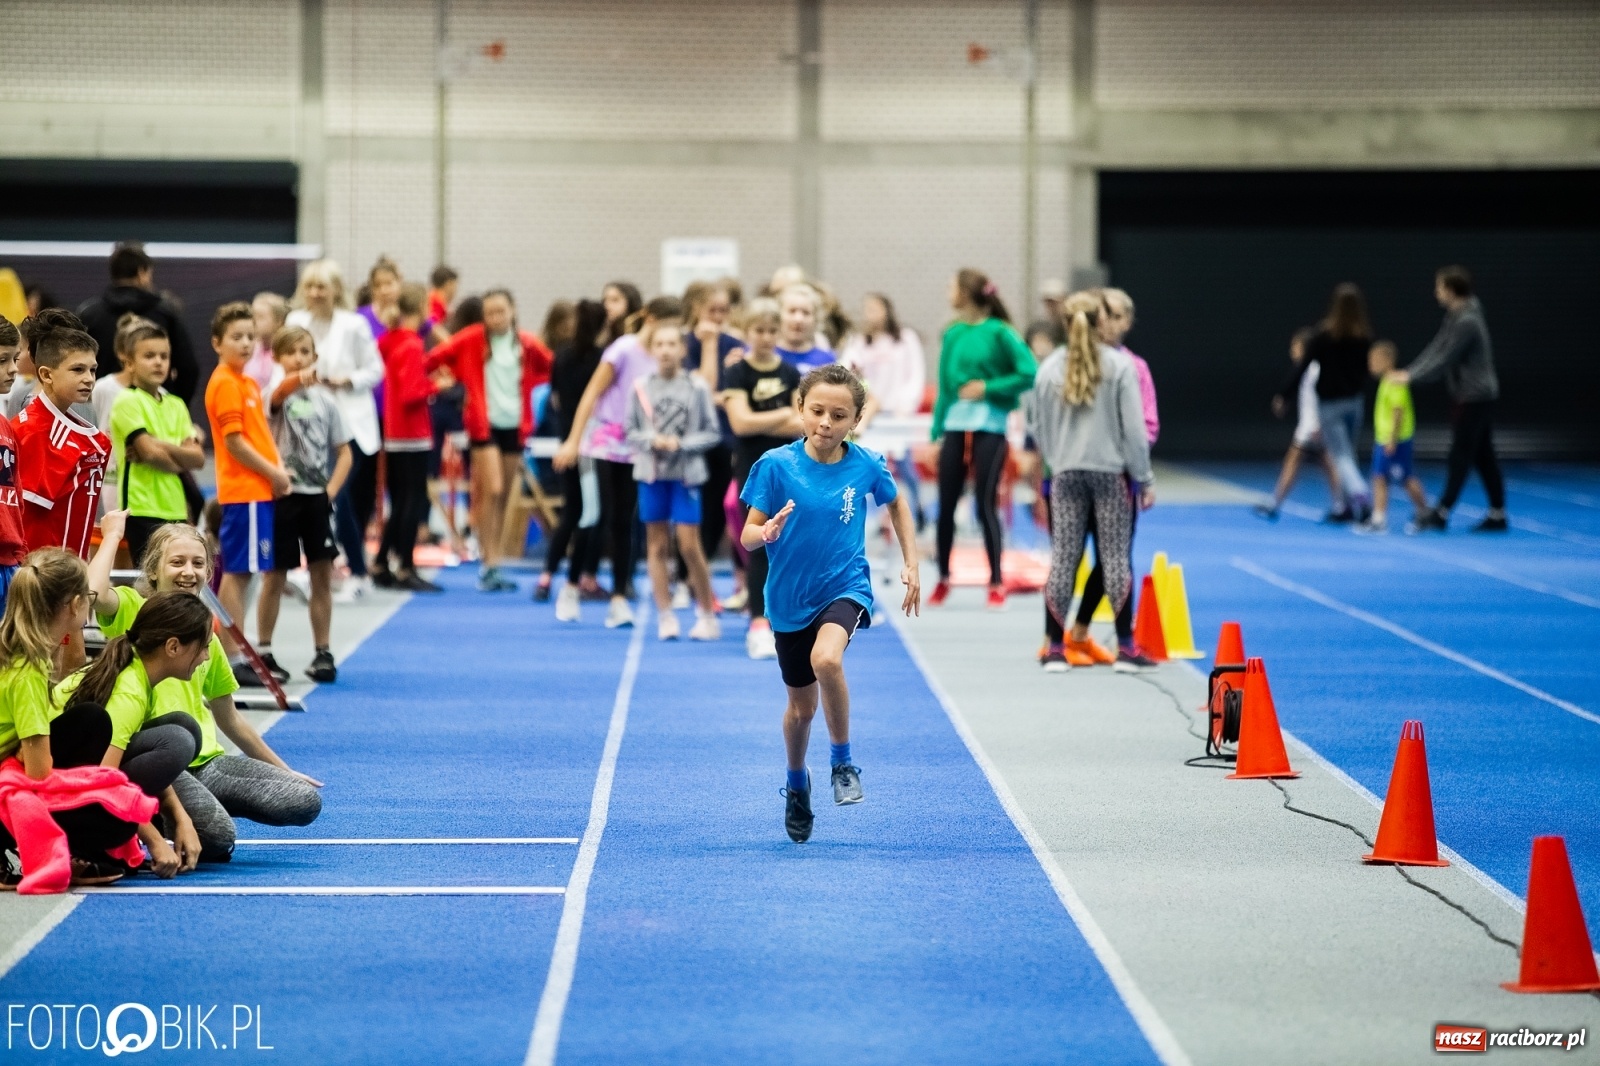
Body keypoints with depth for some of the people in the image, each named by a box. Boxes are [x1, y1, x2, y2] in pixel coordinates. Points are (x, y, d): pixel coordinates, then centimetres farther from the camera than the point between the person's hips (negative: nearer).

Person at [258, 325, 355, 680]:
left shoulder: (324, 399, 8)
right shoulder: (276, 394, -3)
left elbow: (344, 452, 11)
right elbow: (279, 393, -30)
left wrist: (331, 490, -3)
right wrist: (298, 381, -52)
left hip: (317, 496, 3)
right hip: (282, 494, -3)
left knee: (322, 575, 3)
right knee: (274, 576, 2)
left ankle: (323, 652, 10)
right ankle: (263, 651, 12)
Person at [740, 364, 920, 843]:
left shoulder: (866, 465, -9)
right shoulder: (776, 465, -13)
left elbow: (896, 504, 13)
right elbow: (747, 535, -11)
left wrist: (911, 564, 9)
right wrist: (766, 533, -33)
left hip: (845, 586, -1)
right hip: (790, 597, 1)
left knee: (826, 659, -33)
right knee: (802, 704, 14)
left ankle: (842, 761, -11)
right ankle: (797, 785, 44)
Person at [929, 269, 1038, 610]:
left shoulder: (999, 332, -7)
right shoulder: (952, 334, 8)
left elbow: (1029, 374, -13)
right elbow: (944, 385, 11)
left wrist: (988, 388, -13)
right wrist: (937, 430, 7)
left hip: (989, 428, -5)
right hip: (955, 425, 5)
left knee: (986, 505, -5)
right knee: (946, 506, 7)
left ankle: (996, 583, 4)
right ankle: (943, 579, 21)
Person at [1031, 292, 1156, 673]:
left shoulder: (1049, 369, 3)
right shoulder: (1120, 366, -6)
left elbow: (1038, 427, 8)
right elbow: (1134, 426, -5)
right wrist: (1144, 478, 1)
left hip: (1065, 474, 2)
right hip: (1110, 471, -2)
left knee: (1062, 557, 5)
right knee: (1116, 557, 1)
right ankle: (1125, 648, 2)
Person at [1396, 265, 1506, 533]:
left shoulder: (1466, 322, -21)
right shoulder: (1455, 317, 11)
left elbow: (1444, 360, -21)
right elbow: (1436, 348, 13)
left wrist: (1411, 377, -16)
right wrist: (1408, 371, 6)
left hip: (1474, 397, -10)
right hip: (1479, 397, 10)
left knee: (1460, 456, -4)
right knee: (1483, 457, 11)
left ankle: (1441, 514, 1)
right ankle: (1497, 516, 13)